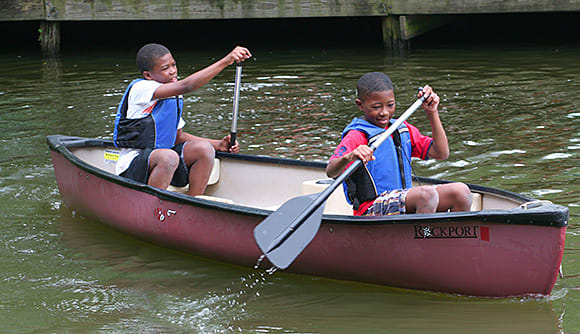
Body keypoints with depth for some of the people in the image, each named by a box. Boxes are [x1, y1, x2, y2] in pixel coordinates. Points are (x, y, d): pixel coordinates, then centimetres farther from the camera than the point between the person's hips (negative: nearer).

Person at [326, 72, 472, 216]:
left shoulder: (403, 129, 16)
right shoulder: (357, 136, -7)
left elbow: (441, 153, 11)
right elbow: (330, 172, -23)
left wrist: (432, 113, 4)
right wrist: (349, 157, -46)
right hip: (372, 209, -7)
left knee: (461, 191, -13)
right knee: (427, 194, -33)